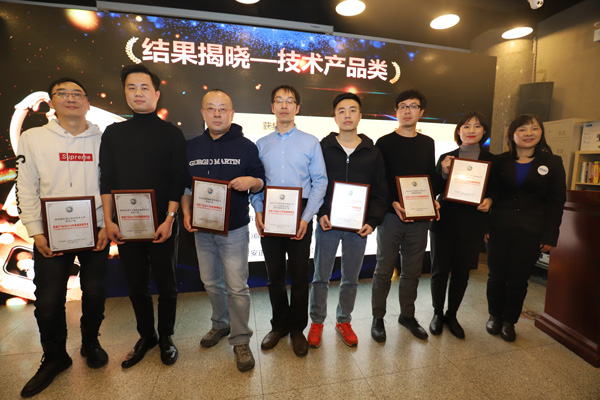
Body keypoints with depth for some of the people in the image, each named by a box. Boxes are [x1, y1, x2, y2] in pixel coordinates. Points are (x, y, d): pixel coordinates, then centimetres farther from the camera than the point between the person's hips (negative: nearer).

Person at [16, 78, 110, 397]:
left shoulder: (102, 139, 4)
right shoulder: (33, 137, 4)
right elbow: (26, 189, 1)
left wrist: (108, 225, -5)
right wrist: (36, 232, -6)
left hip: (95, 232, 0)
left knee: (94, 294, 9)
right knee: (48, 301, 6)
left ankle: (90, 344, 34)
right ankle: (54, 358, 29)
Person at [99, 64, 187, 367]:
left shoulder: (172, 134, 0)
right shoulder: (114, 133, 9)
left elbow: (178, 181, -6)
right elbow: (107, 180, 7)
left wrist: (169, 220, -13)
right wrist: (108, 221, -1)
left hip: (162, 224, -3)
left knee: (166, 285, 9)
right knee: (136, 285, 14)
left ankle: (166, 337, 29)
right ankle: (146, 336, 34)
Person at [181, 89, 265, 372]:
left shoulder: (246, 146, -2)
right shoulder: (191, 147, 8)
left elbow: (261, 182, 1)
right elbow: (184, 186, 12)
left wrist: (251, 181, -22)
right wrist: (186, 213, -3)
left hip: (234, 229, -4)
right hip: (201, 229, 5)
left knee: (236, 287, 0)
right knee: (211, 282, 19)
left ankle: (240, 341, 18)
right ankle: (220, 324, 42)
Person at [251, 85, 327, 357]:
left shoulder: (311, 142, 4)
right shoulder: (261, 144, 11)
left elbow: (320, 181, -2)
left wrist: (307, 216, -12)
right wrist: (258, 211, -7)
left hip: (299, 217, -2)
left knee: (299, 275, 6)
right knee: (274, 275, 12)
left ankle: (297, 328, 27)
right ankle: (279, 325, 32)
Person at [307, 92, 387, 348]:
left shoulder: (372, 152, 6)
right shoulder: (322, 148, 2)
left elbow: (380, 191, 6)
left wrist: (373, 221, -6)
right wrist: (320, 214, -12)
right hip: (327, 223, -1)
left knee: (351, 278, 14)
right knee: (321, 277, 8)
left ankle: (344, 320, 35)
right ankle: (317, 322, 30)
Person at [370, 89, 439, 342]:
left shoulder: (428, 143, 13)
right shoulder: (384, 143, 0)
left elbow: (432, 177, 16)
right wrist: (393, 203, -19)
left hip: (420, 217, 4)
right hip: (391, 215, -4)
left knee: (412, 270, 13)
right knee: (384, 269, 5)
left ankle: (407, 314, 31)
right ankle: (378, 318, 21)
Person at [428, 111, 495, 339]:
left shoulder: (491, 160, 7)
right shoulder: (446, 158, 4)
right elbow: (434, 190, 1)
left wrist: (489, 201, -10)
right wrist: (443, 172, -15)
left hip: (472, 226, 1)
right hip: (444, 222, -1)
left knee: (461, 273, 10)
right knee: (440, 270, 5)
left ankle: (452, 315, 30)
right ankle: (437, 313, 25)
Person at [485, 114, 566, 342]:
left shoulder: (552, 163, 3)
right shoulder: (501, 161, 4)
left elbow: (556, 201, 2)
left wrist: (550, 236, -4)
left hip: (531, 233, 0)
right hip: (499, 228, 1)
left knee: (518, 279, 7)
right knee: (496, 276, 8)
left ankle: (509, 321, 26)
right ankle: (494, 316, 28)